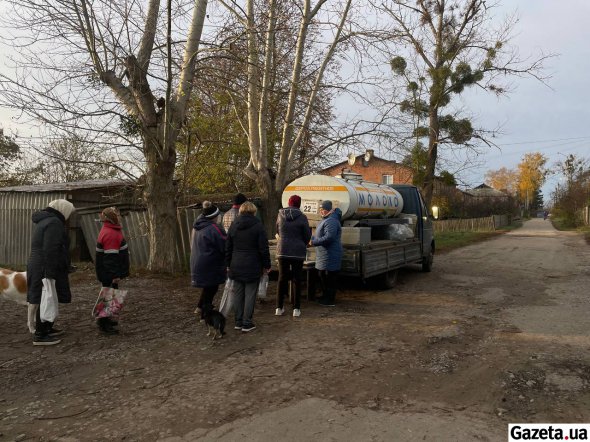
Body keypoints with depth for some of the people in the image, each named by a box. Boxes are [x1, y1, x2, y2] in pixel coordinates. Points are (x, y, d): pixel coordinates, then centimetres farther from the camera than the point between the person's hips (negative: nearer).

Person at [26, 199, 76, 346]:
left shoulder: (44, 220, 18)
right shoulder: (54, 222, -16)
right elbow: (51, 251, -24)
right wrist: (50, 274, -25)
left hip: (38, 268, 10)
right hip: (46, 270, -10)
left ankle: (47, 328, 29)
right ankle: (40, 335, 2)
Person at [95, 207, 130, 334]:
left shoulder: (112, 230, 13)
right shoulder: (110, 234, -21)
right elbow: (111, 257, -24)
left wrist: (118, 273, 22)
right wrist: (115, 275, -22)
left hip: (109, 273, 11)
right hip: (110, 274, -11)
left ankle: (104, 319, 33)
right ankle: (103, 324, 4)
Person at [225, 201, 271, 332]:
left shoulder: (233, 225, 6)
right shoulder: (258, 226, -7)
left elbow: (228, 247, 10)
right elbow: (264, 249, -8)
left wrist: (228, 264, 18)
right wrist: (267, 265, 1)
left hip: (236, 266, 4)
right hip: (253, 267, -4)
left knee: (238, 294, 12)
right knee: (250, 294, 2)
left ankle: (238, 321, 18)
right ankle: (246, 323, 4)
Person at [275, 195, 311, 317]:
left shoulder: (280, 215, 0)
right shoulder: (302, 217, -10)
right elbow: (307, 236, -4)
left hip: (282, 251, 2)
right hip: (298, 252, -2)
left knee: (282, 278, 11)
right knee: (297, 279, 7)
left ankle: (279, 307, 14)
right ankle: (296, 308, 9)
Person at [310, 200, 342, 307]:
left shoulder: (331, 221, -20)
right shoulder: (326, 219, 15)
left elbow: (329, 237, -28)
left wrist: (314, 242, -21)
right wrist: (313, 238, 12)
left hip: (330, 255, -11)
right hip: (324, 255, 11)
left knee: (329, 278, -3)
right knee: (323, 277, 19)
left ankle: (330, 300, 6)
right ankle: (325, 297, 32)